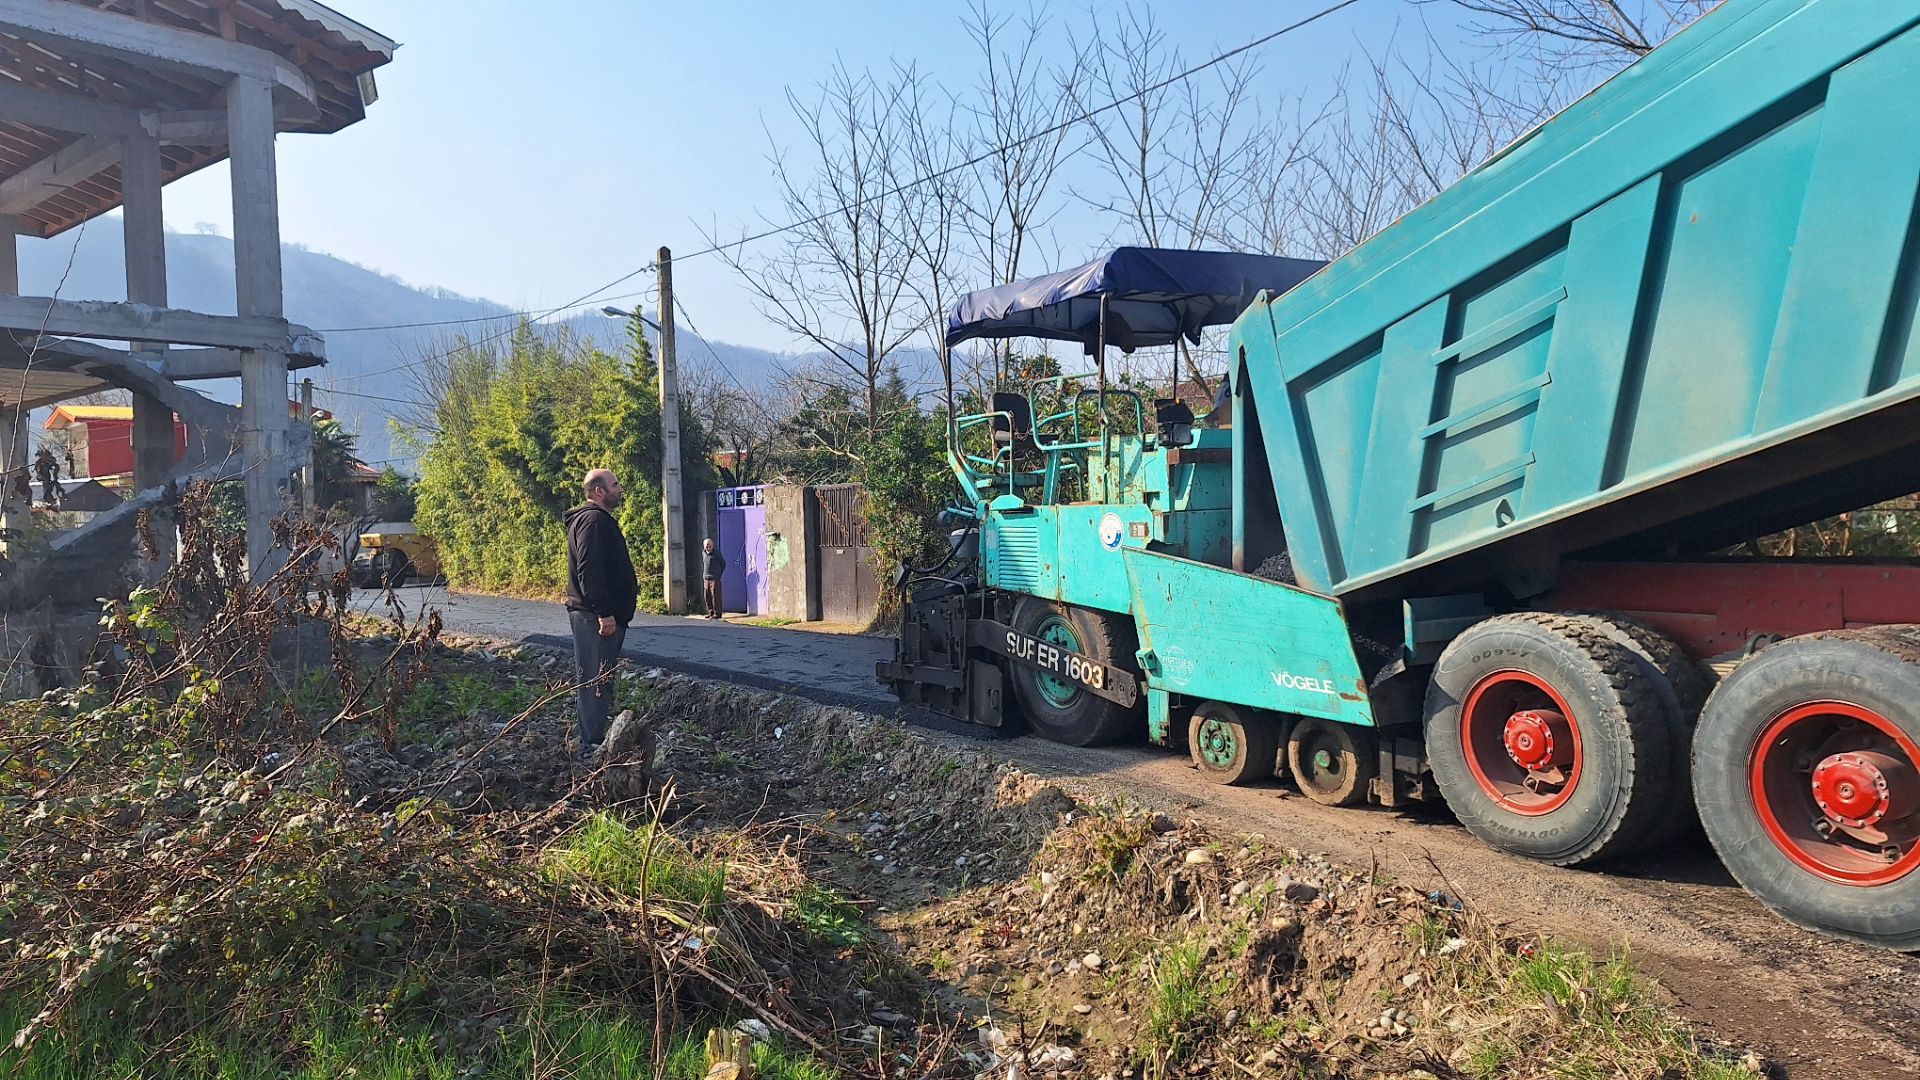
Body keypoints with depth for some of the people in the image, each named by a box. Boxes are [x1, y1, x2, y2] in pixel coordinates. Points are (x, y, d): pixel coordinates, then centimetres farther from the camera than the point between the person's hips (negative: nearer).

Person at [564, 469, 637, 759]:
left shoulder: (599, 519, 19)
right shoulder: (593, 520, -16)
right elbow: (589, 571, -24)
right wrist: (604, 612, -25)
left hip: (601, 614, 11)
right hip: (597, 616, -11)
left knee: (601, 679, 15)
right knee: (596, 681, -7)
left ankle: (594, 742, 23)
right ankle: (592, 746, -2)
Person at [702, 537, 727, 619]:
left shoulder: (717, 553, -3)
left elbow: (723, 563, 4)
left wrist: (719, 574, 2)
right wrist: (703, 575, 15)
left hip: (715, 578, -6)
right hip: (706, 578, 6)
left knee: (715, 596, -8)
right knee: (707, 596, 6)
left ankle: (717, 613, -6)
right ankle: (711, 612, 14)